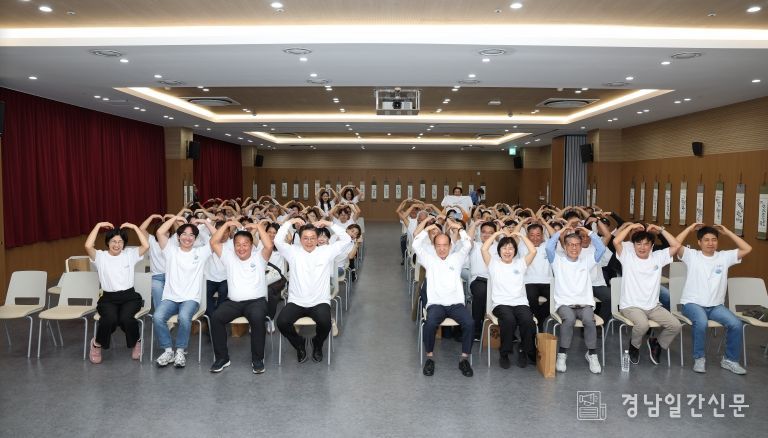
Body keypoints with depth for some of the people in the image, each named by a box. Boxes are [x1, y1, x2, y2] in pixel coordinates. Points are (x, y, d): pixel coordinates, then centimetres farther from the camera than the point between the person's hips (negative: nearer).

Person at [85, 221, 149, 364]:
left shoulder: (130, 254, 7)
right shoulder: (100, 256, 4)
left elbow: (146, 246, -8)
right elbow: (88, 246, -16)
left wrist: (134, 227, -5)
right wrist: (98, 225, -9)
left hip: (129, 296, 0)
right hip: (109, 298, 0)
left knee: (125, 318, -31)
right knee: (110, 319, -32)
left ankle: (136, 342, 3)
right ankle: (97, 343, 2)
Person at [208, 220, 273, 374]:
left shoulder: (259, 257, 7)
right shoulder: (229, 257, 15)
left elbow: (269, 246, -13)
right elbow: (214, 242, 5)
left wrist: (259, 226, -8)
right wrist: (227, 224, 1)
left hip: (256, 301, -3)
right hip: (233, 302, 3)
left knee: (258, 318, -35)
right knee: (216, 317, -25)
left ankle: (257, 359, -19)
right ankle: (222, 357, -9)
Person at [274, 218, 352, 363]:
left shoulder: (326, 251, 5)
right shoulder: (293, 252, 6)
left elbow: (346, 240, -2)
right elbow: (278, 241, -8)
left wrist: (329, 224, -4)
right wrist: (290, 222, -4)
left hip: (320, 302, -1)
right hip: (296, 302, 1)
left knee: (325, 323, -31)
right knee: (282, 322, -25)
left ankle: (317, 344, 8)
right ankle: (299, 344, 9)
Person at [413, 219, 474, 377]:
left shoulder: (456, 258, 17)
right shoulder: (429, 260, 14)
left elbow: (467, 245, 5)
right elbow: (416, 246, 3)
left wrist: (459, 228, 2)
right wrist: (427, 229, 4)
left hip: (456, 303, 1)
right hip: (436, 303, -1)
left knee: (469, 323, -27)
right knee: (430, 323, -33)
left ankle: (464, 358, -9)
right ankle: (430, 357, -10)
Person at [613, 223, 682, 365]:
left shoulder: (658, 257, 7)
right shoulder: (627, 256, -4)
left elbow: (676, 246, -1)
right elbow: (616, 241, -21)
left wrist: (661, 229, -3)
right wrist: (631, 227, -12)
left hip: (653, 306, 5)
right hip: (631, 306, -4)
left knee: (676, 325, -13)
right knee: (642, 324, -33)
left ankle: (657, 344, 18)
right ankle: (634, 346, 2)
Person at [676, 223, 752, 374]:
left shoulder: (724, 257, 8)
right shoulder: (692, 255, -2)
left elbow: (747, 249, 2)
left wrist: (727, 232, 2)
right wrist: (690, 228, -9)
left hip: (716, 305, 4)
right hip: (692, 303, -4)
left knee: (736, 324, -20)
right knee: (701, 322, -34)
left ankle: (730, 359, 4)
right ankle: (699, 358, -11)